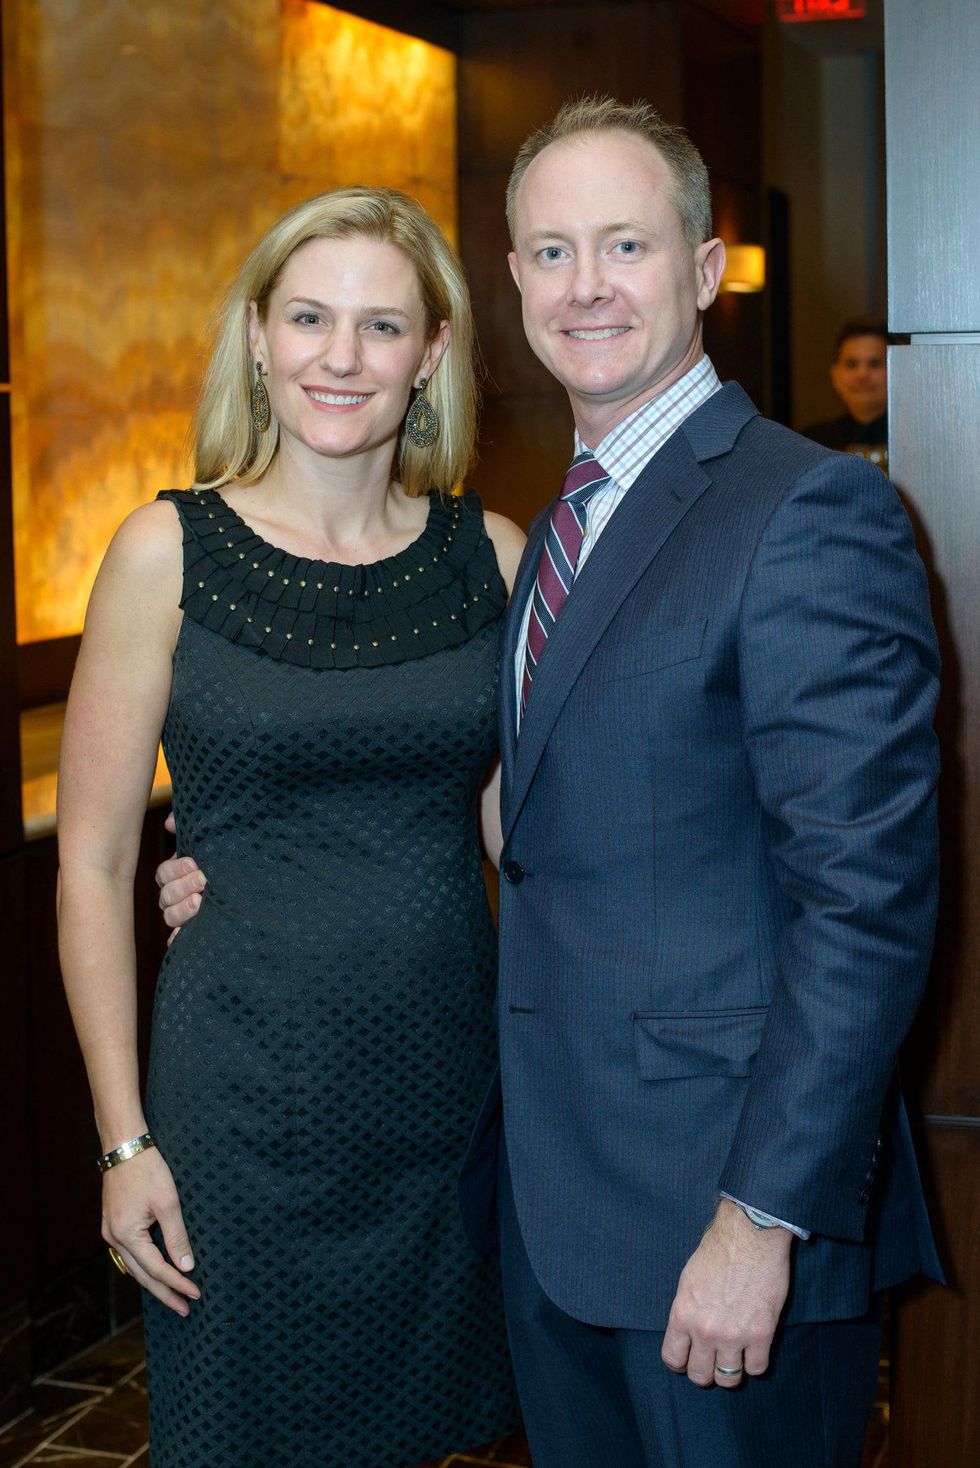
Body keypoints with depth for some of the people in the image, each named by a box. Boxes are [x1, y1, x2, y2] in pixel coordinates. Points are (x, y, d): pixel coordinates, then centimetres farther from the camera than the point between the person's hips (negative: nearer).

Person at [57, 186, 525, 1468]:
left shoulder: (492, 553, 3)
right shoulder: (169, 552, -6)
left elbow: (530, 827, 10)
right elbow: (93, 866, -4)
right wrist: (124, 1138, -7)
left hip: (458, 1077, 3)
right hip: (247, 1097, -3)